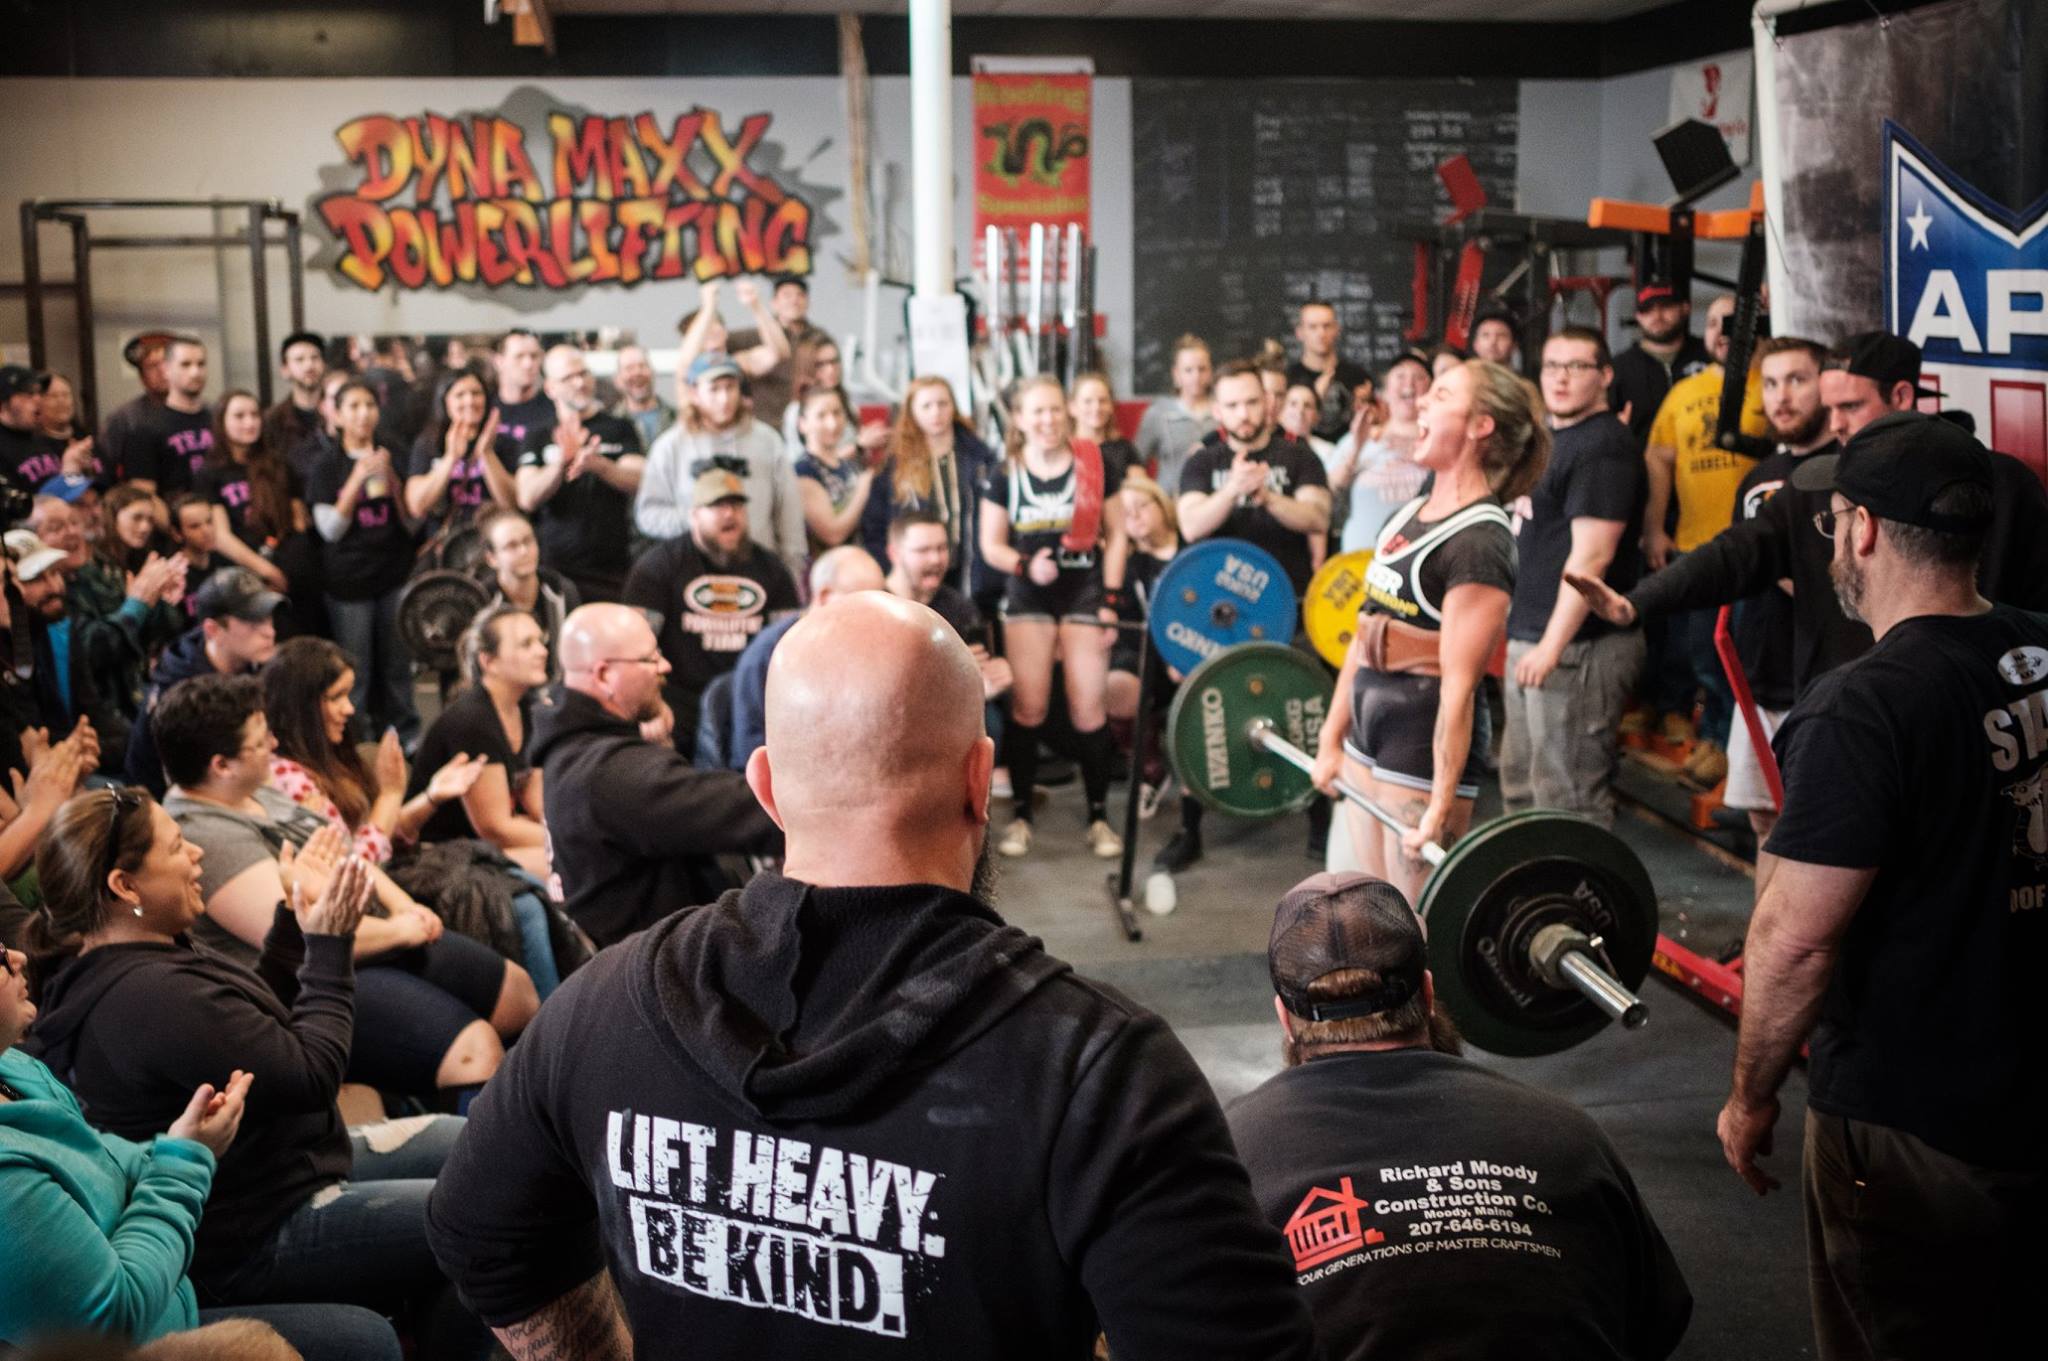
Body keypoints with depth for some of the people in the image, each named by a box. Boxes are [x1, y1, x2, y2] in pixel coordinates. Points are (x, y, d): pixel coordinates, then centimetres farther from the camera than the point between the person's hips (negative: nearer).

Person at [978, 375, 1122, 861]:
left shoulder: (1094, 465, 1)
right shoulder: (1004, 474, 2)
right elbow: (991, 544, 3)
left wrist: (1111, 598, -2)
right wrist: (1026, 564, -17)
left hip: (1084, 592, 0)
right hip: (1028, 597, 0)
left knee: (1089, 710, -2)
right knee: (1028, 708, -4)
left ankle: (1098, 816, 9)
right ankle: (1020, 814, 7)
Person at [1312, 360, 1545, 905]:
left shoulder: (1478, 539, -17)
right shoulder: (1409, 514, 10)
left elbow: (1458, 683, -22)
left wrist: (1440, 806, -24)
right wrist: (1331, 738, 16)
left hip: (1428, 738, -9)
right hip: (1372, 727, 9)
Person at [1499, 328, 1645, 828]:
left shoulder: (1604, 446, -13)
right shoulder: (1552, 440, 18)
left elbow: (1591, 556, -20)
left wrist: (1552, 645, -22)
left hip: (1577, 646, -10)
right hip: (1530, 638, 10)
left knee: (1568, 800, -8)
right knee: (1521, 787, 16)